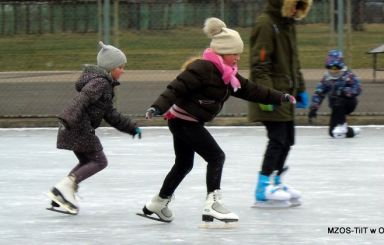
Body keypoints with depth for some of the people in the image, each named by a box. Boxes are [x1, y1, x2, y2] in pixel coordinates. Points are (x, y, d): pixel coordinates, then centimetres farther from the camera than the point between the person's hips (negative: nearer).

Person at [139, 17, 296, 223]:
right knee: (216, 157, -11)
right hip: (184, 120, -10)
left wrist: (279, 98, 15)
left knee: (184, 164, 19)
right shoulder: (202, 69, -21)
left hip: (187, 123, 10)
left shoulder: (227, 73, 9)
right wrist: (158, 107, -38)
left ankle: (156, 205, 32)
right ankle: (213, 205, -15)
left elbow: (249, 90, 15)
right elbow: (177, 88, -27)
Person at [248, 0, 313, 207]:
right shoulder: (265, 24, -16)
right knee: (277, 139, -11)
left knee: (287, 140, 13)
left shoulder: (288, 25, 14)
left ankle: (275, 182, 26)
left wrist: (300, 89, 22)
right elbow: (259, 64, -21)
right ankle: (264, 190, -7)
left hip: (285, 94, 9)